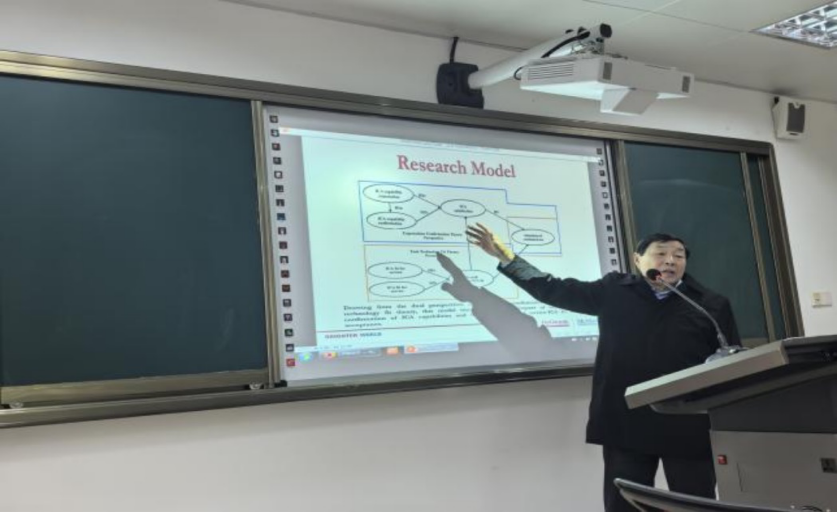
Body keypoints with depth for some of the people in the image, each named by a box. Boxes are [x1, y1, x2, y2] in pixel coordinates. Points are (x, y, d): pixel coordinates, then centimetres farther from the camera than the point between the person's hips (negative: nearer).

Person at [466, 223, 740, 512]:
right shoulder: (614, 292, 5)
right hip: (625, 426, 0)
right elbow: (554, 290, 8)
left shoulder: (711, 304, 3)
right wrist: (505, 256, 6)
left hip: (688, 430, 0)